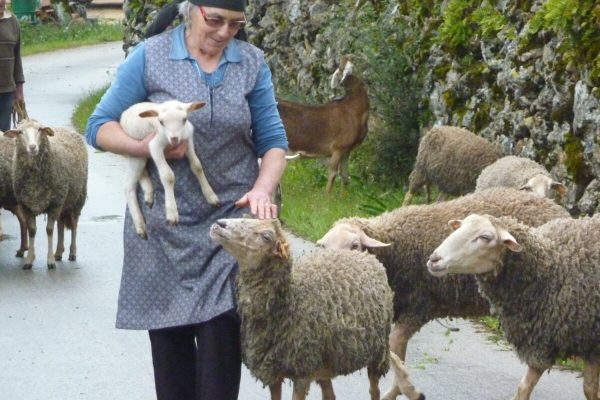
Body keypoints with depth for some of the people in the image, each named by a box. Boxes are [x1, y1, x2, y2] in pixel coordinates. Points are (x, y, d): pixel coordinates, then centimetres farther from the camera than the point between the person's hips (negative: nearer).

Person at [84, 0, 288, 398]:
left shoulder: (252, 63, 3)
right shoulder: (150, 58, -3)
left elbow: (272, 138, 5)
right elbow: (99, 127, -1)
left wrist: (263, 188, -14)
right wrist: (146, 147, -18)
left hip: (229, 218, 1)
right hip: (165, 225, 0)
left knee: (220, 329, -10)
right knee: (169, 335, 3)